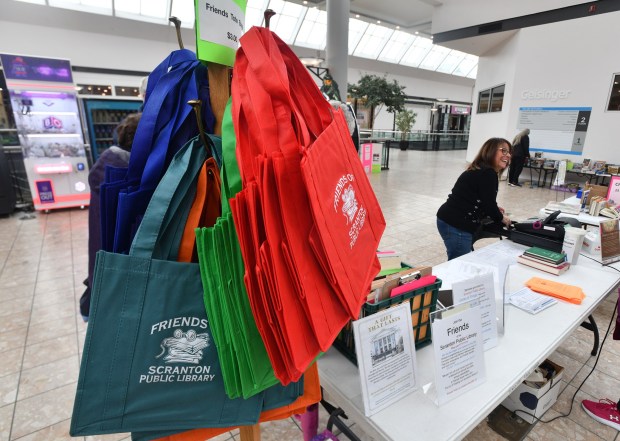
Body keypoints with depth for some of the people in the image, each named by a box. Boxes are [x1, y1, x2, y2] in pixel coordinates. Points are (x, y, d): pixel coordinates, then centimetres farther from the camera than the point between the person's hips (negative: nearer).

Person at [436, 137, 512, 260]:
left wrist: (494, 209, 20)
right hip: (456, 226, -11)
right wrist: (501, 218, 6)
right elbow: (489, 204, -13)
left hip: (451, 221, 11)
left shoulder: (479, 170, 18)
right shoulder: (488, 174, -14)